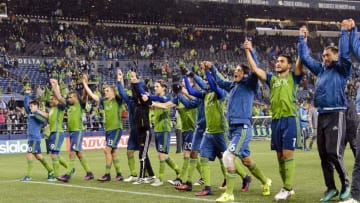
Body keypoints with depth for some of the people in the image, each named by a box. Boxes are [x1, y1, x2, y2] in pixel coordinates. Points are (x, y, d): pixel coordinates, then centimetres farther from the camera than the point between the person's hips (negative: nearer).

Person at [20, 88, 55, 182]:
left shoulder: (39, 114, -10)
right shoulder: (30, 113, 13)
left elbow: (44, 120, -29)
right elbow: (25, 104, 21)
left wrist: (35, 112, -28)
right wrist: (27, 94, 15)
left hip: (35, 138, -8)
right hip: (31, 138, 8)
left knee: (29, 155, -10)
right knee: (38, 156, 11)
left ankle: (29, 175, -7)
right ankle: (50, 171, 17)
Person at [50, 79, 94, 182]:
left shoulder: (80, 104, -3)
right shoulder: (69, 105, 14)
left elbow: (85, 95, -18)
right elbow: (59, 97, 17)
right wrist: (55, 86, 12)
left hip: (78, 131, -7)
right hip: (71, 131, 7)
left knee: (72, 153, -10)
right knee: (79, 153, 10)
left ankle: (68, 175, -10)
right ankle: (89, 173, 16)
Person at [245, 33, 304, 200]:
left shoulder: (293, 77, 5)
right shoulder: (272, 78, 15)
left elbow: (300, 63, -10)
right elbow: (254, 69, 9)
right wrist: (248, 51, 5)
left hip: (289, 119, -5)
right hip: (275, 120, 5)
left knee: (287, 154, -7)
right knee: (280, 156, 8)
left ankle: (287, 188, -4)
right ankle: (287, 187, 17)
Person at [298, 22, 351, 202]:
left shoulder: (342, 69, 2)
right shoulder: (321, 69, 18)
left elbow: (345, 54, -14)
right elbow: (305, 58, 24)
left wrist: (344, 32, -11)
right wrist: (302, 39, 23)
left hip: (336, 115, -7)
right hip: (322, 115, 7)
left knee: (333, 153, -12)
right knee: (323, 154, 5)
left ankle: (345, 184, 7)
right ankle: (331, 188, 12)